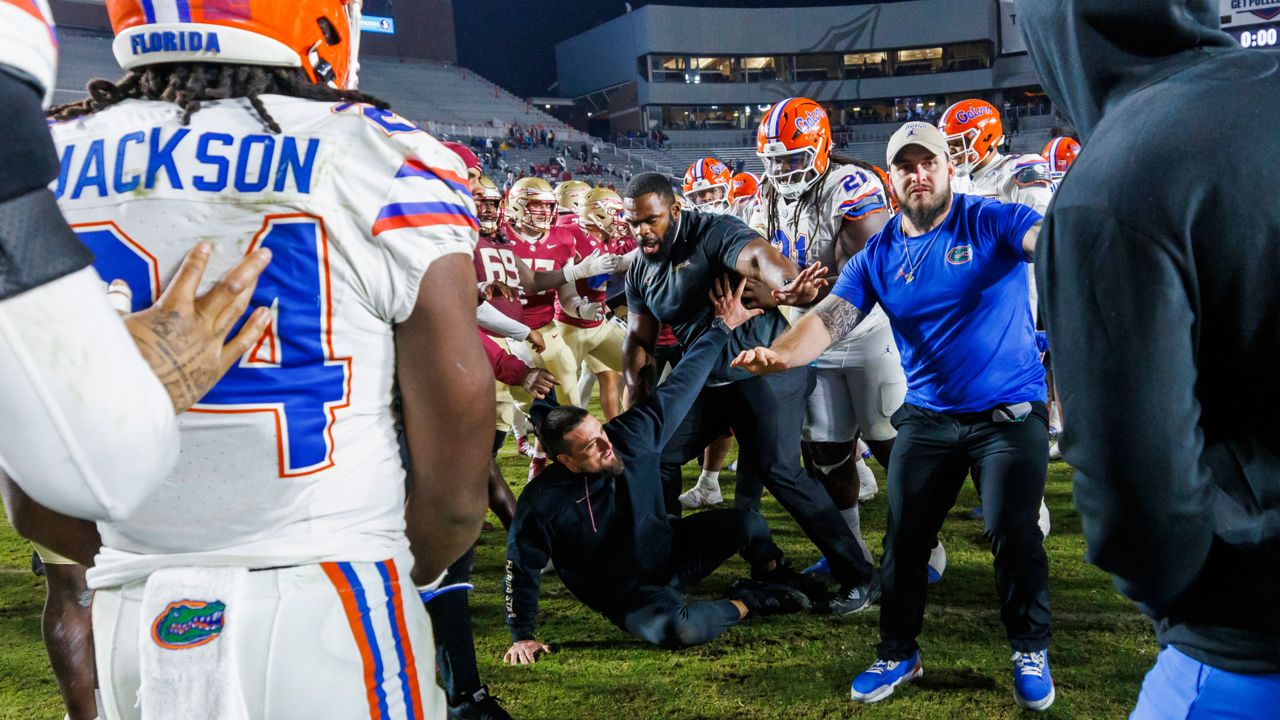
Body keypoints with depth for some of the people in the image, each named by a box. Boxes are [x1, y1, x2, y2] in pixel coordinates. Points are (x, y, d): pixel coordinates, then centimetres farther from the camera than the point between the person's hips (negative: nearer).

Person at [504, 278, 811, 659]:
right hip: (626, 594, -4)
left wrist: (723, 327, -7)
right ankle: (752, 601, -5)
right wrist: (523, 635, -8)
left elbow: (679, 386, -9)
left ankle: (778, 581, 19)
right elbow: (521, 569, -12)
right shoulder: (542, 501, -24)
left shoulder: (632, 434, -17)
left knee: (745, 522, -16)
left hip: (672, 550, 4)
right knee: (677, 629, -35)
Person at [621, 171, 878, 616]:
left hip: (764, 370, -8)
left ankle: (858, 577, -3)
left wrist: (790, 285, -62)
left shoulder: (714, 233, -17)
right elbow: (639, 339, 11)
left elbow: (758, 256, -38)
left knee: (779, 471, -15)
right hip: (707, 379, 8)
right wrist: (638, 408, -1)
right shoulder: (640, 270, 7)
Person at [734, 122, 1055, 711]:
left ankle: (1030, 651, 19)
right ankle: (897, 652, 26)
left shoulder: (991, 222, -8)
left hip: (1010, 411, -3)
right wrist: (779, 354, -30)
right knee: (904, 538, 6)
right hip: (927, 415, 4)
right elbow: (830, 317, -10)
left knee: (1013, 532, -7)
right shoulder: (878, 254, 1)